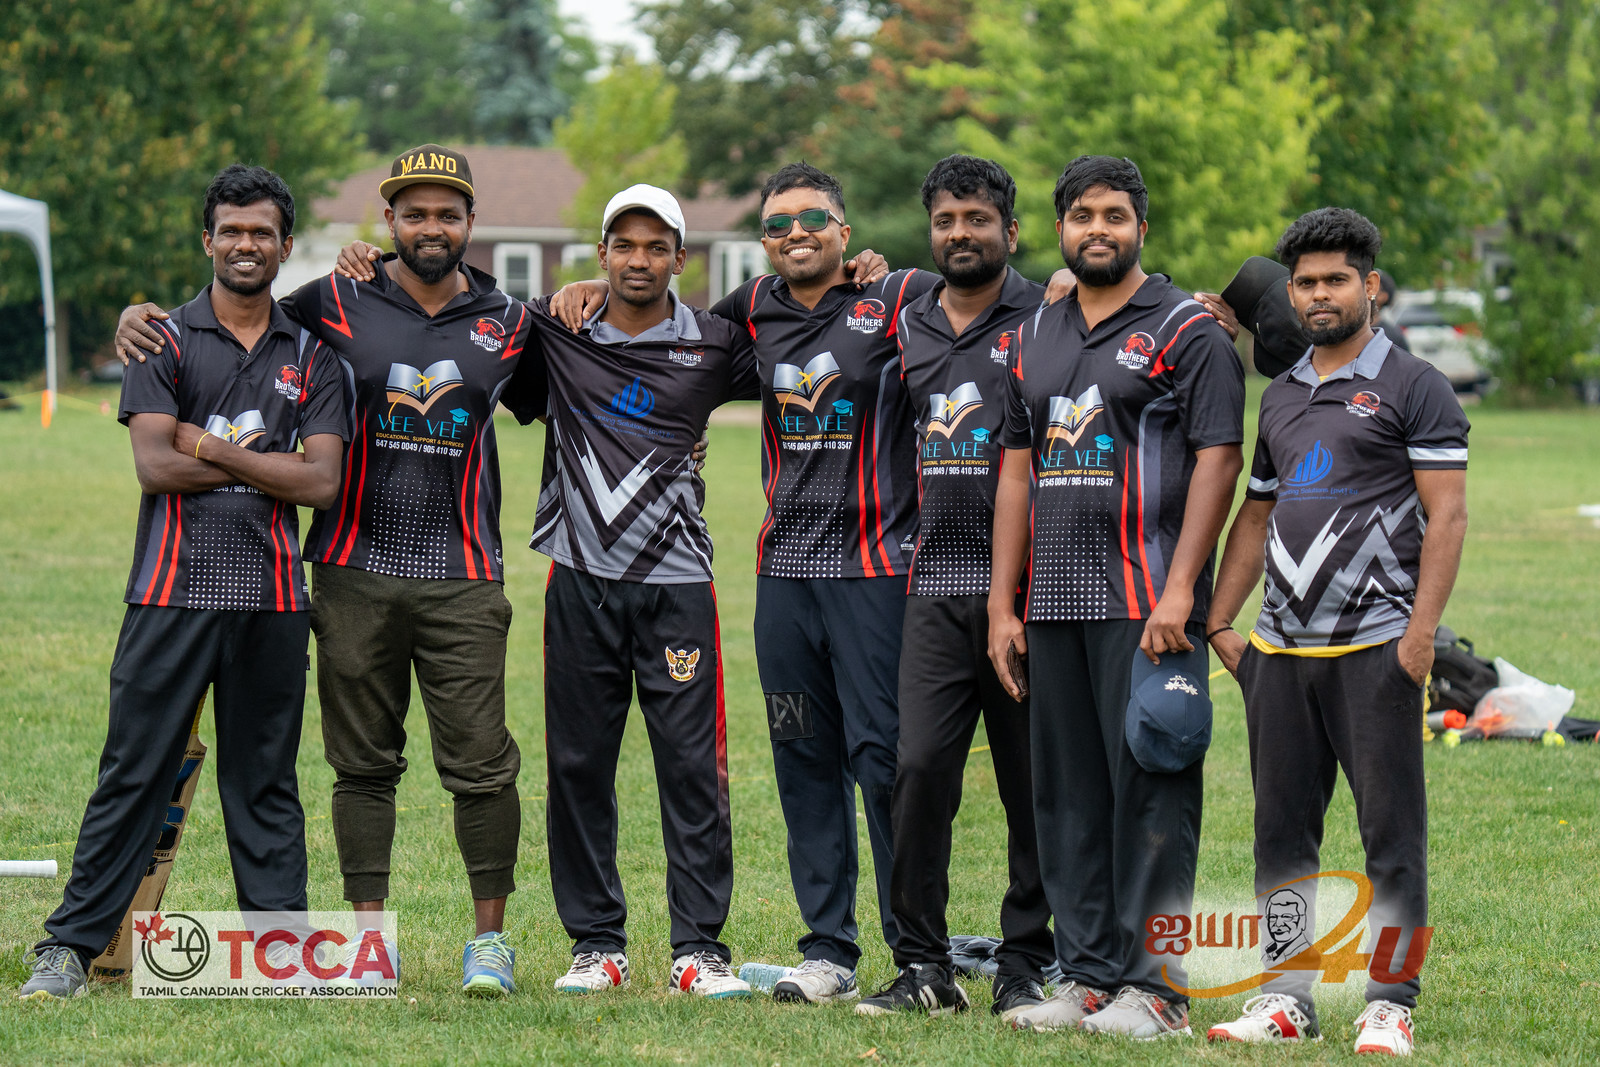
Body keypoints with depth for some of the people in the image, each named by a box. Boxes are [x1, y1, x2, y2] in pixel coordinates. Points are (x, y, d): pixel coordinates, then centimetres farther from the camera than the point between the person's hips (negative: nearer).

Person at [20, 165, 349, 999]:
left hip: (272, 594, 2)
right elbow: (155, 465, -8)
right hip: (174, 587, -2)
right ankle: (70, 947, -1)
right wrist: (259, 463, -4)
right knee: (133, 774, -3)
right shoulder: (165, 340, 4)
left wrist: (211, 449, -6)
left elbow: (322, 481, -2)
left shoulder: (311, 358, 11)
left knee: (265, 782, 8)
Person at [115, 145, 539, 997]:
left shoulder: (507, 322, 7)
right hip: (356, 571, 0)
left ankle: (490, 936, 6)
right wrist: (140, 317, -3)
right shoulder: (335, 306, 3)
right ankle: (371, 932, 14)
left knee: (481, 764, -4)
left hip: (461, 578, 0)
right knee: (363, 762, 6)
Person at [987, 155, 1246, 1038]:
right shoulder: (1034, 339, 17)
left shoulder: (1186, 330, -2)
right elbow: (1017, 470, 17)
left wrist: (1178, 594, -16)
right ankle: (1087, 976, 14)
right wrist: (1002, 606, 10)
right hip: (1054, 605, 6)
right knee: (1069, 796, 8)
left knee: (1151, 792, -6)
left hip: (1146, 605, -6)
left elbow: (1217, 461, -8)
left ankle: (1153, 984, -4)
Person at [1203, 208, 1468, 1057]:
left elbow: (1446, 514, -8)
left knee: (1391, 830, -3)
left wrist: (1421, 632, -16)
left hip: (1374, 645, -6)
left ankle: (1389, 1001, 0)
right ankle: (1285, 996, 13)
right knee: (1282, 829, 7)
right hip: (1281, 646, 6)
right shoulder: (1282, 396, 18)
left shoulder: (1413, 388, -2)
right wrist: (1219, 621, 15)